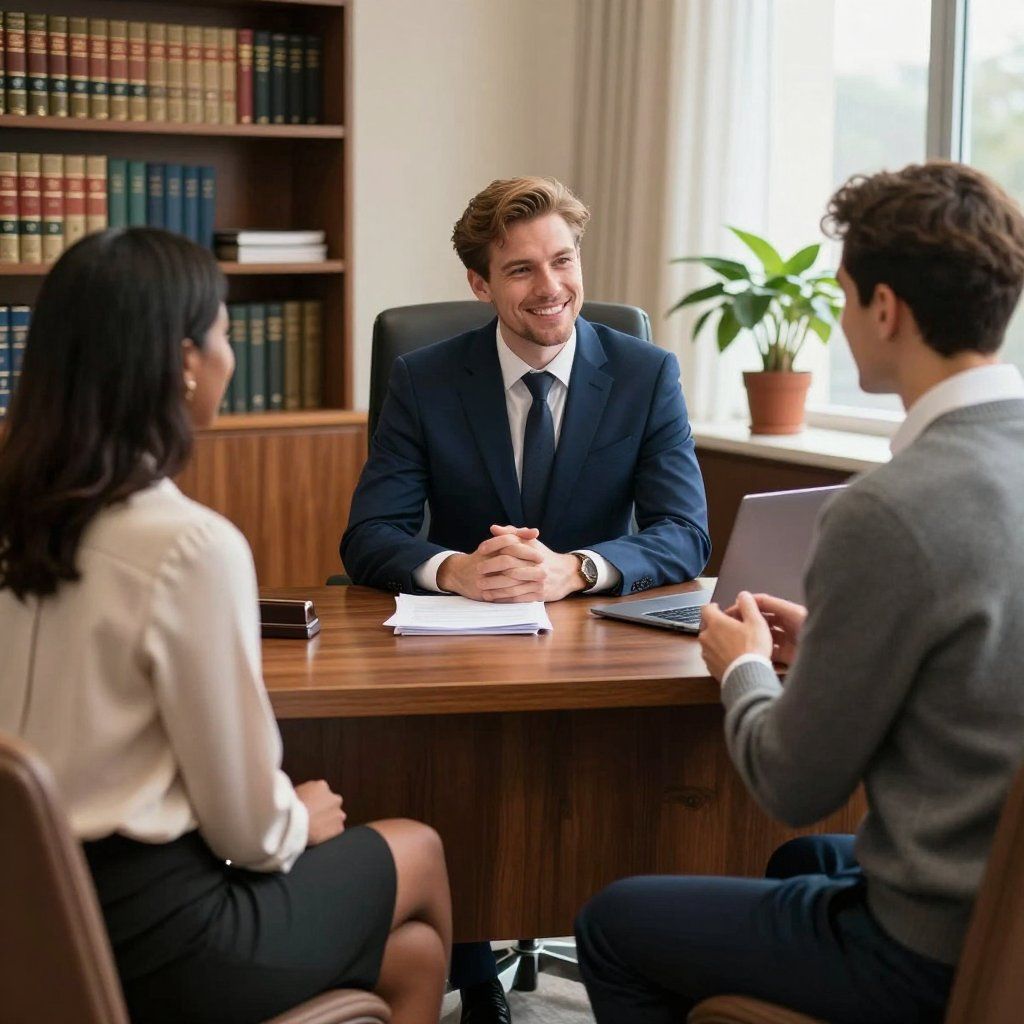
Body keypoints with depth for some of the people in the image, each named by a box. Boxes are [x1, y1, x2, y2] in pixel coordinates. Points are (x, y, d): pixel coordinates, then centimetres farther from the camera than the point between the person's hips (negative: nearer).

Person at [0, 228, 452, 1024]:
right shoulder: (192, 544, -22)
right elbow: (245, 827, -15)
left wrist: (278, 814, 15)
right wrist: (299, 822, 7)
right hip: (149, 932, -7)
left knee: (412, 951, 25)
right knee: (418, 852, 23)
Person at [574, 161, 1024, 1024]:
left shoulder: (888, 513, -25)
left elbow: (794, 787, -15)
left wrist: (744, 669, 4)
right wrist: (829, 642, 12)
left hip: (944, 954, -8)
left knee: (612, 924, 13)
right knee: (801, 862, 36)